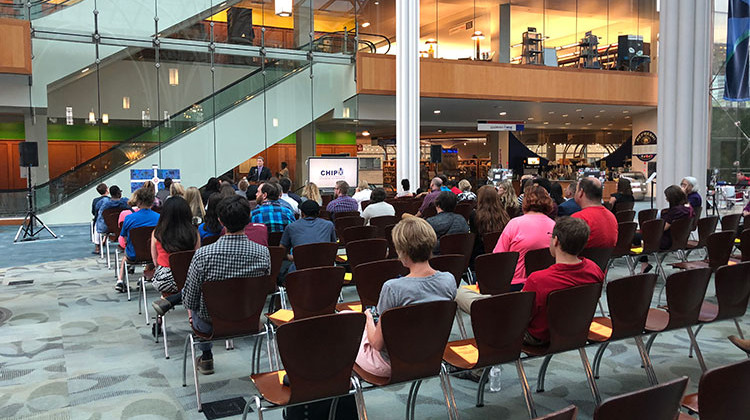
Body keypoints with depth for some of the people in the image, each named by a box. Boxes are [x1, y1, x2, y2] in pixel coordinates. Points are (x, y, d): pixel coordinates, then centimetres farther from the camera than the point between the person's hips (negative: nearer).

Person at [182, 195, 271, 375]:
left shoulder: (202, 255, -27)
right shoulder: (263, 253, -20)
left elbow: (190, 300, -14)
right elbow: (263, 291, -3)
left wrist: (189, 306, 10)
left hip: (210, 324, -2)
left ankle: (206, 356, 38)